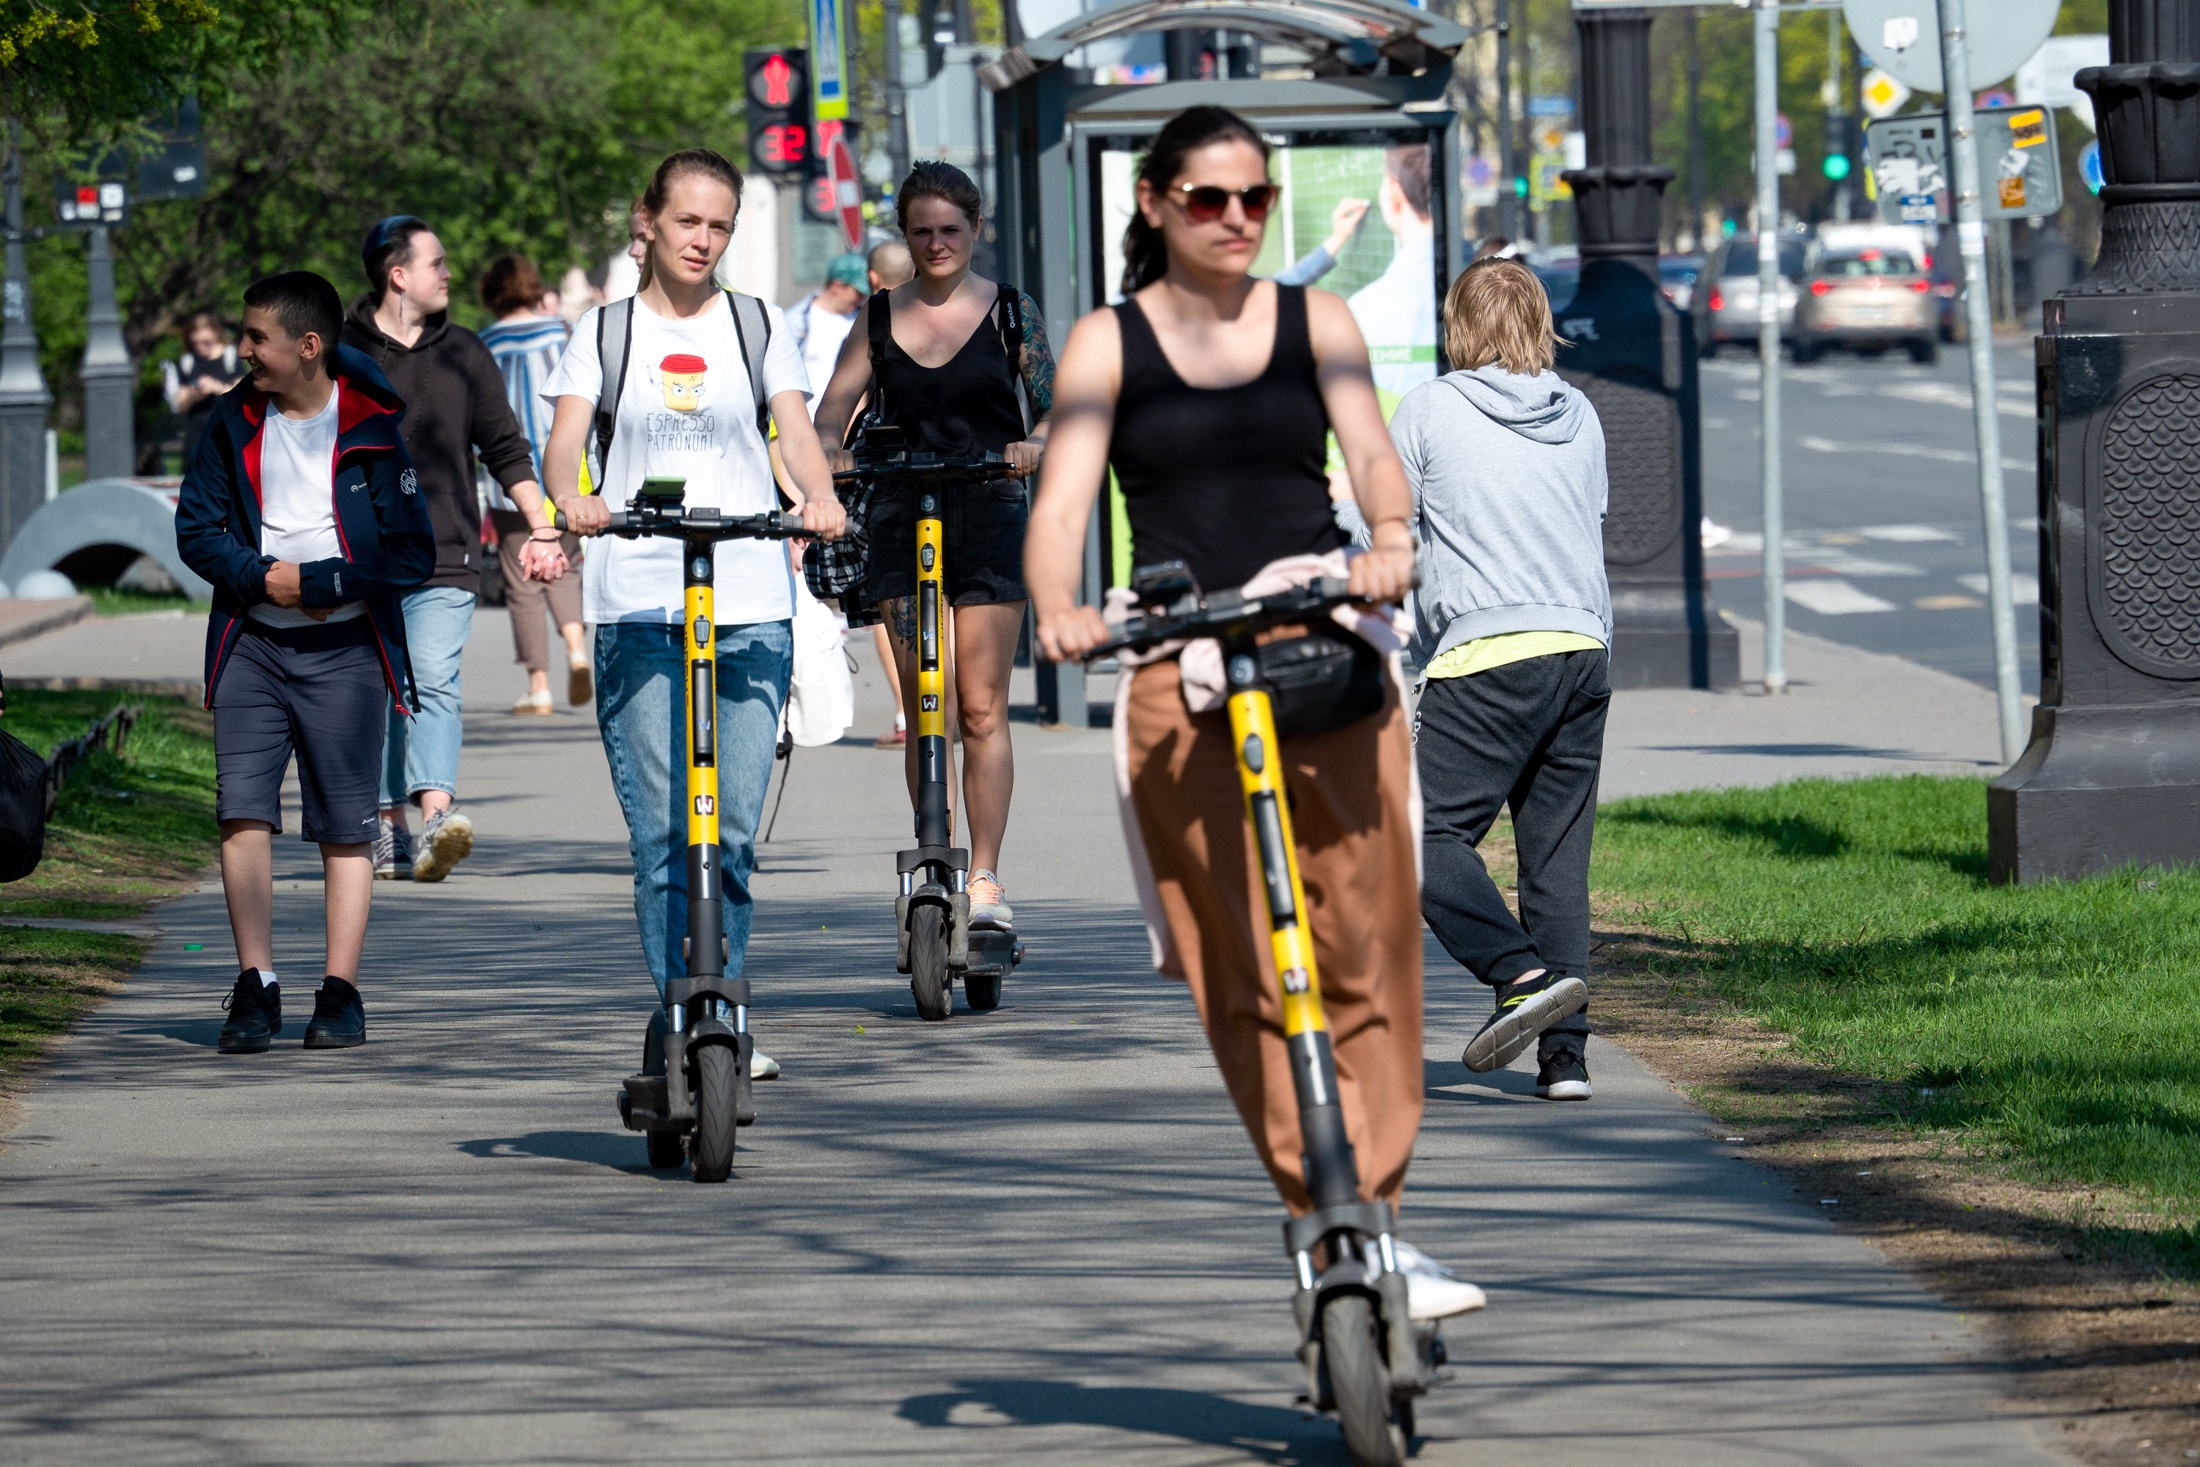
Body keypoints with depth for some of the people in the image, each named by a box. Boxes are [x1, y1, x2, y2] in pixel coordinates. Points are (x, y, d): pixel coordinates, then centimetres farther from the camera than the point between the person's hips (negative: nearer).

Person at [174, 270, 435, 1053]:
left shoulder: (371, 429, -4)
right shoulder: (235, 421, 6)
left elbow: (412, 553, -4)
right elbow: (196, 526, 9)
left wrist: (317, 583, -12)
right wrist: (262, 576, -8)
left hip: (343, 649, -2)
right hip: (251, 643, 2)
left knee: (346, 826, 1)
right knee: (243, 809, -9)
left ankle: (340, 992, 5)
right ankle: (255, 987, -6)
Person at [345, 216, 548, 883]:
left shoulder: (463, 353, 12)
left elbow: (505, 449, 18)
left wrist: (542, 529, 12)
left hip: (445, 559, 0)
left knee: (434, 683, -16)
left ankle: (438, 818, -31)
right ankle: (390, 830, 14)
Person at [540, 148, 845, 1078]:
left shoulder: (759, 328, 14)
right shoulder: (604, 332, 11)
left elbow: (797, 435, 2)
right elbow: (564, 441, -2)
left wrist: (819, 497, -20)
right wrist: (572, 500, -25)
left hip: (751, 603, 1)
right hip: (636, 604, -1)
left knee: (733, 827, -2)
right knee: (660, 826, -7)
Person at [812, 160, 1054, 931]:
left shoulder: (1011, 311, 4)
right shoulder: (879, 317, 9)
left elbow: (1053, 408, 5)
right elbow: (832, 411, 7)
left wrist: (1034, 447, -16)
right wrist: (832, 454, -14)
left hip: (991, 521, -2)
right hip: (903, 522, 2)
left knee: (981, 708, -6)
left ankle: (985, 881, -5)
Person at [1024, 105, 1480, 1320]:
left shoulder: (1314, 321, 12)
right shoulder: (1108, 345, 8)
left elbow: (1371, 453, 0)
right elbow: (1061, 501, -3)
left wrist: (1391, 541, -22)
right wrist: (1058, 612, -24)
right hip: (1179, 664, -1)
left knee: (1367, 943, -10)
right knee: (1243, 971, -6)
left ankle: (1374, 1215, -7)